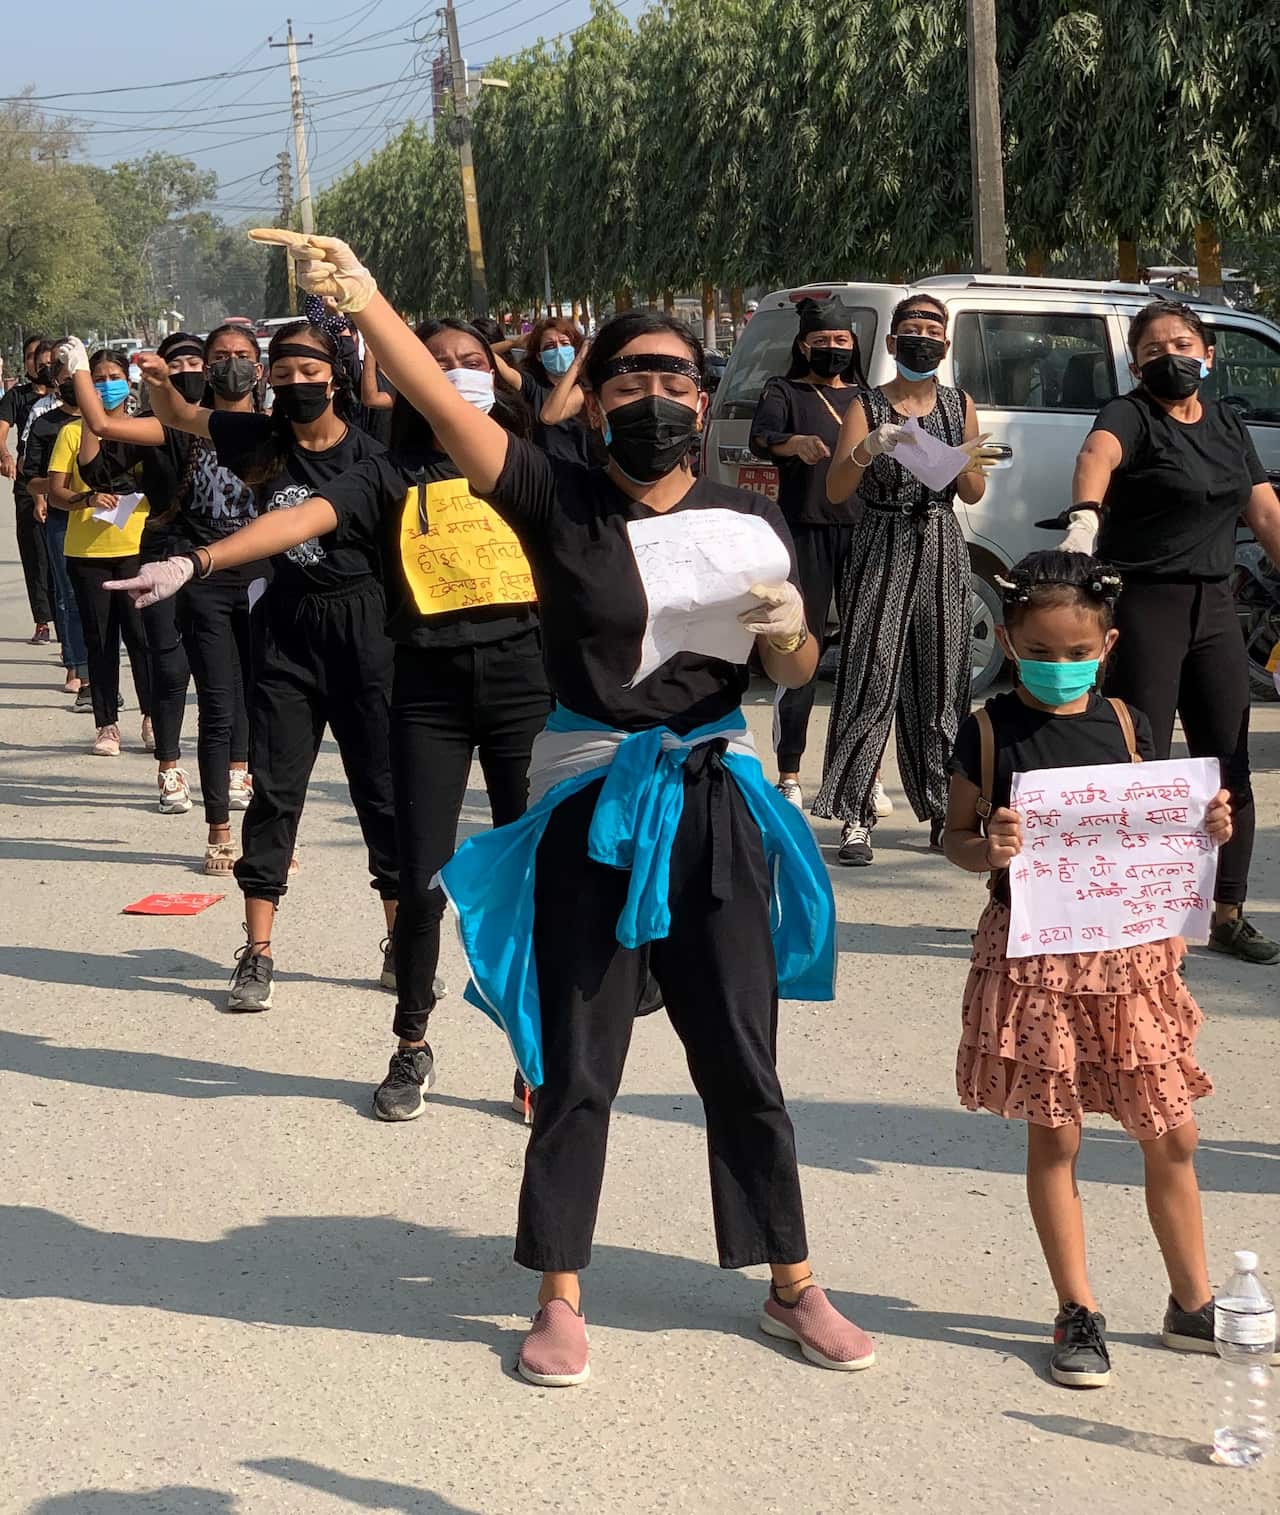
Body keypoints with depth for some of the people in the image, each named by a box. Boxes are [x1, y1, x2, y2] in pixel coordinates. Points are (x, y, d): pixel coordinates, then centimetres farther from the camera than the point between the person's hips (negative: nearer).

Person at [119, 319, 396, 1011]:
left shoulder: (366, 453, -6)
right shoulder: (261, 439, 2)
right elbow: (178, 415, 12)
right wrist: (159, 379, -10)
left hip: (362, 623, -2)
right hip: (286, 624, 2)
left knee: (382, 787, 5)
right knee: (275, 789, 2)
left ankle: (403, 945, 17)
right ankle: (257, 954, 6)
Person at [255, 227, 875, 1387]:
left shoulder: (748, 522, 3)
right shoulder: (558, 501, -5)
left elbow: (796, 672, 9)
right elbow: (445, 407, -18)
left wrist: (789, 630, -15)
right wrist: (361, 298, -31)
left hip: (713, 805, 2)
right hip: (587, 809, -2)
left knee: (743, 1063, 10)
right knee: (577, 1071, 7)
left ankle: (793, 1286, 24)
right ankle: (560, 1297, 21)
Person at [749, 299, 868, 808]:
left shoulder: (865, 397, 20)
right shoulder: (784, 392, 7)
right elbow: (760, 438, -12)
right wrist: (793, 442, -34)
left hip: (863, 530, 4)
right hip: (806, 531, -3)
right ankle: (788, 775, -1)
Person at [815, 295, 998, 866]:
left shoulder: (959, 406, 10)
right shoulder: (867, 407, 1)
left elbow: (975, 494, 11)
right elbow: (835, 491, -8)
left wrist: (964, 467, -11)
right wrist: (867, 450, -26)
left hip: (942, 552, 3)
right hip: (881, 551, -3)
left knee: (941, 685, 6)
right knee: (870, 683, -9)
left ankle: (943, 811, 14)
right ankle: (855, 818, -8)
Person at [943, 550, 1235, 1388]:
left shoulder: (1125, 722, 3)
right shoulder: (991, 730, -6)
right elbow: (958, 834, 0)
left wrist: (1208, 829, -7)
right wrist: (989, 851, -21)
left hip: (1129, 951, 3)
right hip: (1036, 955, -3)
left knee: (1172, 1135, 9)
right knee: (1055, 1136, 5)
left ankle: (1193, 1301, 26)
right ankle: (1078, 1312, 19)